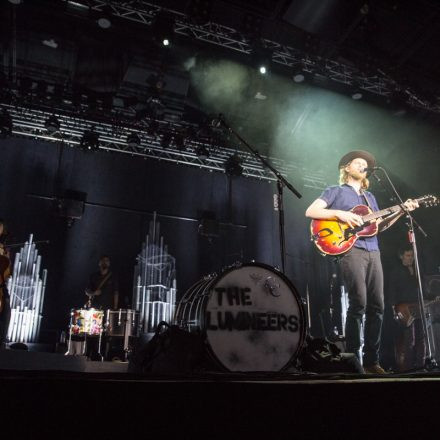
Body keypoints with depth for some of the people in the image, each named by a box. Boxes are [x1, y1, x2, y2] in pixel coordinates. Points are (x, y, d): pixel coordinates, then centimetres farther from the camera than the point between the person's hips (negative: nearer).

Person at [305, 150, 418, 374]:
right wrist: (340, 214, -15)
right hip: (352, 250, -6)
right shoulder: (336, 191, 8)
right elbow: (310, 211, -5)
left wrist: (400, 211, 8)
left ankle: (371, 360, 11)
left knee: (376, 306, 2)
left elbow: (379, 226, 22)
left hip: (373, 252, 7)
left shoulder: (370, 197, 27)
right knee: (358, 304, -14)